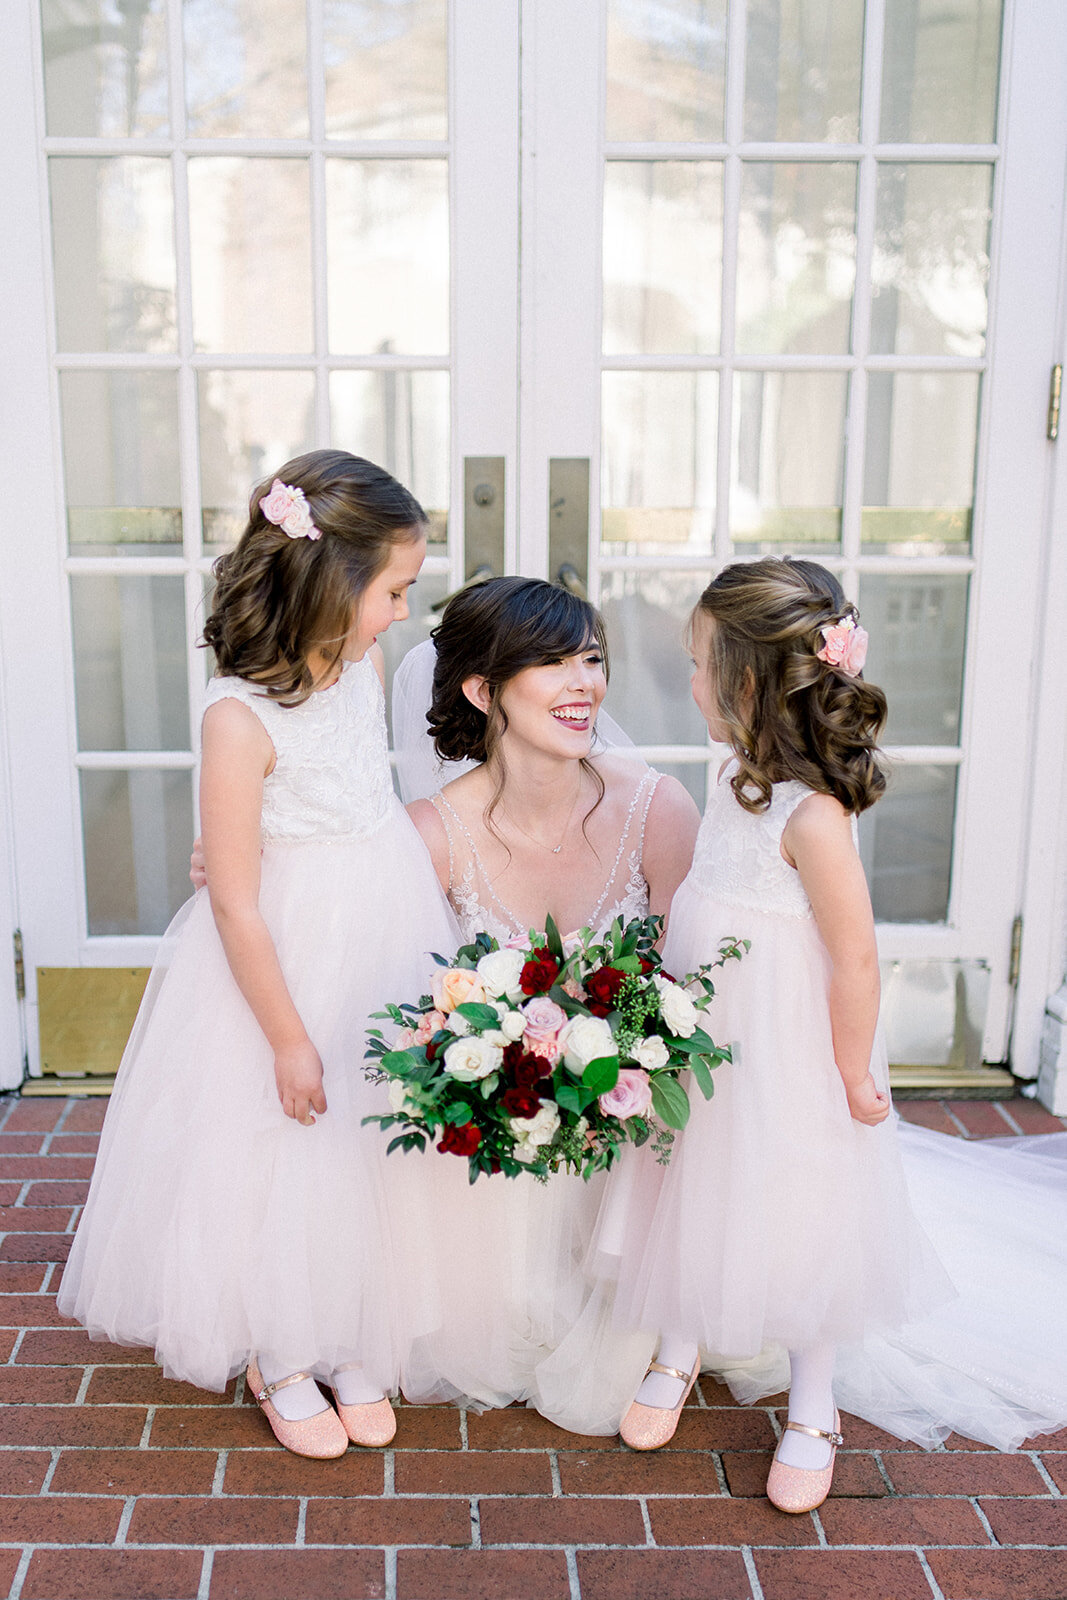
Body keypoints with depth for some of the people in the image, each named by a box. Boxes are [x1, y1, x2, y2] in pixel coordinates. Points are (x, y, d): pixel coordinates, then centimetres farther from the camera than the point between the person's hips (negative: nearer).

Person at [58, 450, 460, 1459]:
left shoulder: (361, 664, -3)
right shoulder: (241, 716, -25)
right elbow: (236, 904, -21)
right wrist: (289, 1039, -15)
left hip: (385, 945, 7)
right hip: (286, 965, -7)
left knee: (374, 1151, 17)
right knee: (282, 1167, 11)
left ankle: (356, 1349, 37)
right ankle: (279, 1360, 36)